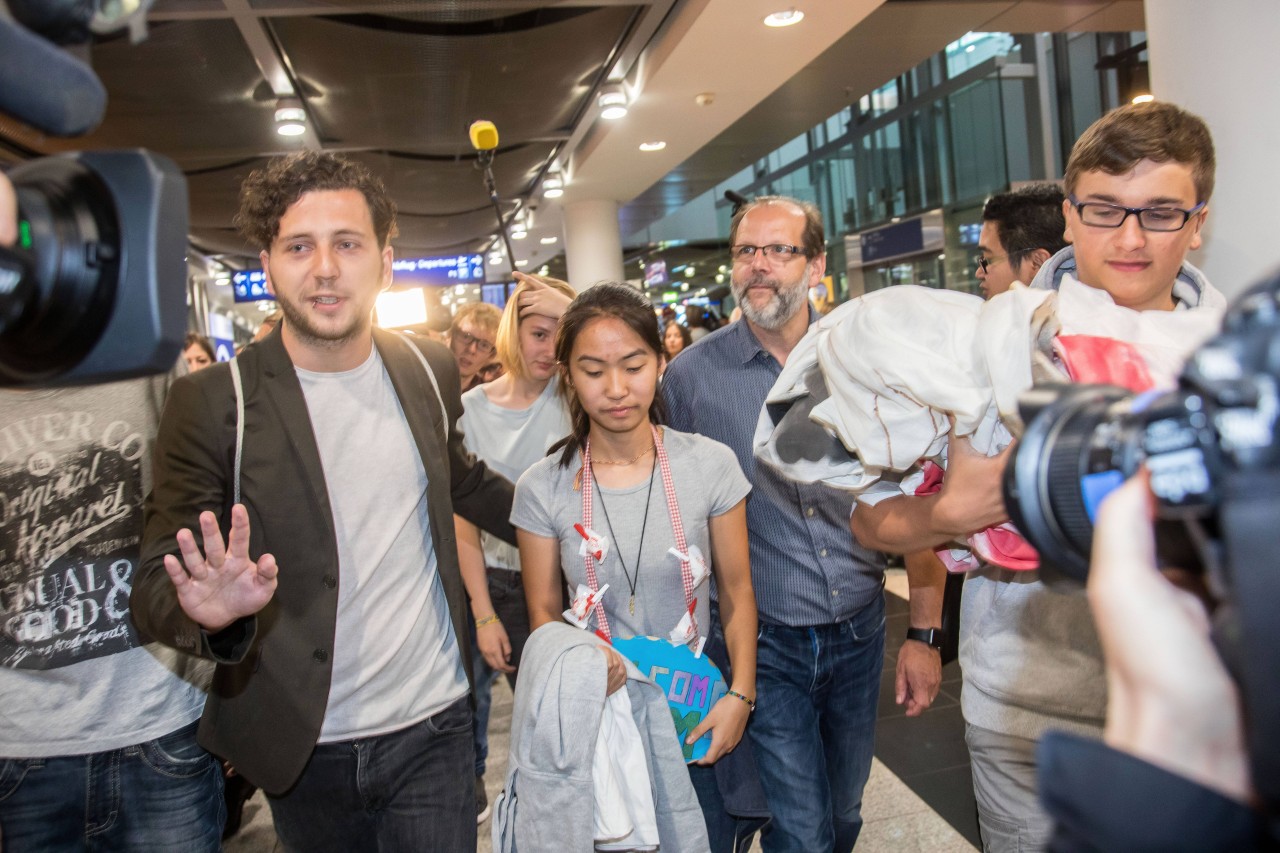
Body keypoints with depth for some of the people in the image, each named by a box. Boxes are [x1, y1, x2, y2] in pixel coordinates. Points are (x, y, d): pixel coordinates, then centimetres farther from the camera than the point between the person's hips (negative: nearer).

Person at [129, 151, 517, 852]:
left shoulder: (430, 370, -1)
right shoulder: (209, 402, -12)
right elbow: (154, 587, -10)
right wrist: (211, 612, -31)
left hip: (433, 724, 2)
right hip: (304, 747, -1)